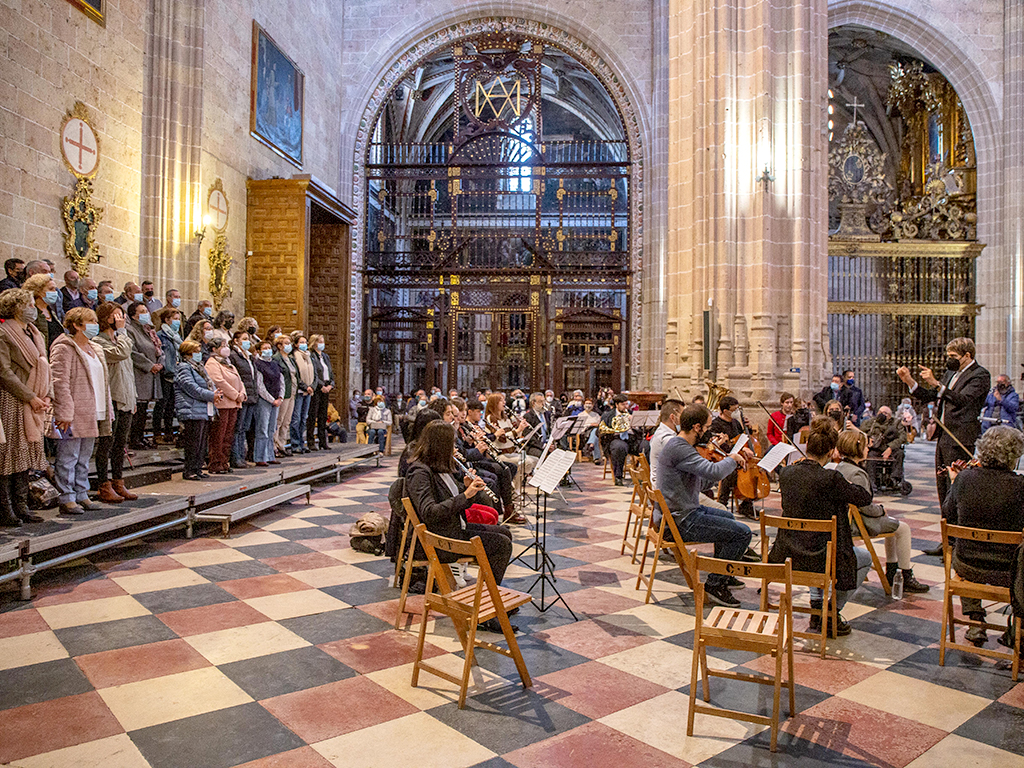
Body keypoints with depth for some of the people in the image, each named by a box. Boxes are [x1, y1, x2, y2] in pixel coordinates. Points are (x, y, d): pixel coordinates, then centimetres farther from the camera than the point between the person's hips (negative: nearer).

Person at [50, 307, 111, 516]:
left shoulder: (95, 349, 18)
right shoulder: (64, 348, -8)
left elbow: (102, 382, 22)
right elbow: (60, 382, -15)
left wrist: (106, 412, 18)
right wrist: (64, 413, -20)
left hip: (91, 415, 8)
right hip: (74, 415, -8)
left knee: (84, 457, 13)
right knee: (68, 457, -2)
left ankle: (81, 495, 21)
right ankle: (66, 499, 3)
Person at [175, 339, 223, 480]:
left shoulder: (200, 368, 23)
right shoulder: (183, 368, -6)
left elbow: (210, 384, 19)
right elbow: (192, 388, -17)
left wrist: (217, 393, -3)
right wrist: (211, 396, -19)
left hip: (205, 412, 9)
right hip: (192, 412, -9)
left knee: (202, 443, 11)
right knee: (193, 443, -7)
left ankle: (197, 469, 17)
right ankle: (189, 471, -1)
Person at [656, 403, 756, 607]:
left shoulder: (679, 445, 10)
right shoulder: (678, 448, -24)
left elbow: (702, 482, 13)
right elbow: (713, 472, -34)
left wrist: (732, 462, 6)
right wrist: (733, 459, -13)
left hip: (674, 513, 11)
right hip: (680, 521, -11)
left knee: (727, 516, 32)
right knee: (742, 533, -10)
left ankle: (723, 574, 43)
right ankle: (715, 584, 0)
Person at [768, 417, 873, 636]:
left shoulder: (786, 473, -5)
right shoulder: (831, 478, -22)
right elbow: (865, 498, -8)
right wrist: (847, 487, 10)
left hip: (787, 554, 6)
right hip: (819, 559, -5)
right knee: (865, 558, 26)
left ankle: (817, 605, 34)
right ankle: (831, 614, 21)